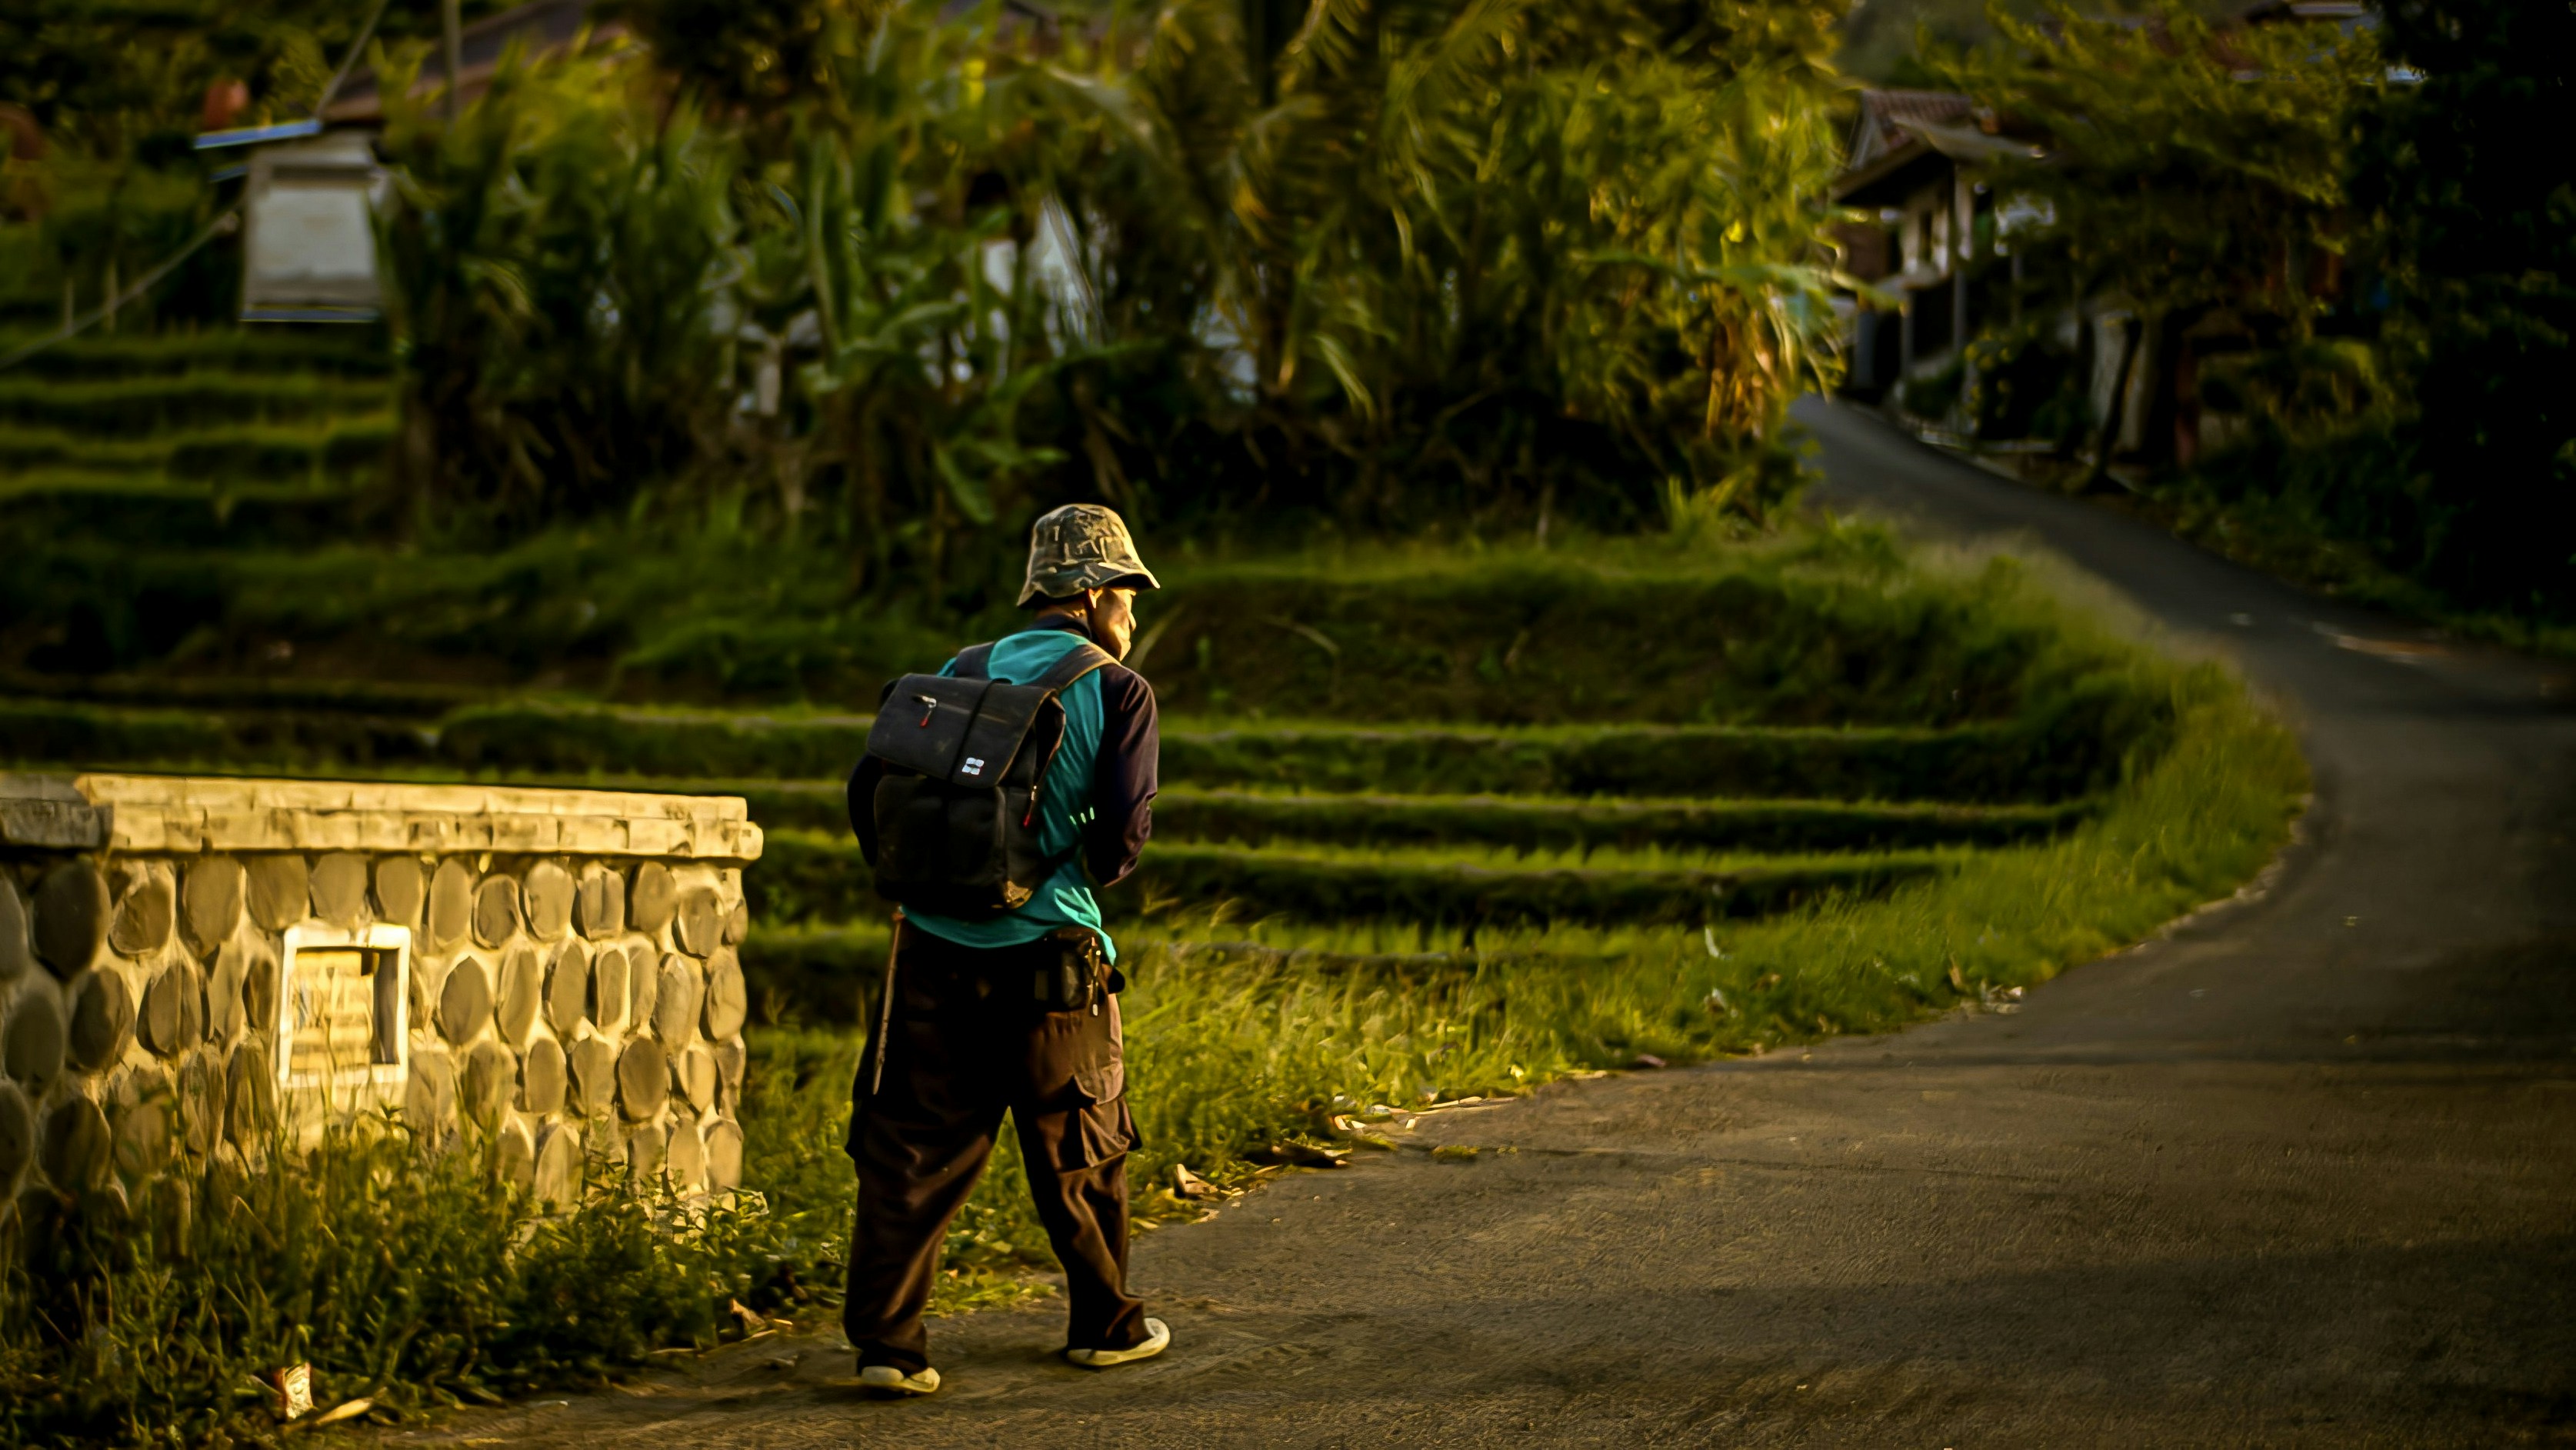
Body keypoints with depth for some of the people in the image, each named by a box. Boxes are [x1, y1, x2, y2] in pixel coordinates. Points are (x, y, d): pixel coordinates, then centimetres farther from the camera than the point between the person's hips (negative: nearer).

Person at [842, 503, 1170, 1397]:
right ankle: (1105, 1324, 27)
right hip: (1045, 947, -3)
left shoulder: (961, 675, 10)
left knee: (915, 1145, 4)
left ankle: (885, 1337, -3)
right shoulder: (1118, 692, -2)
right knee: (1080, 1149, 13)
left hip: (935, 946, 3)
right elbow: (1123, 830, -9)